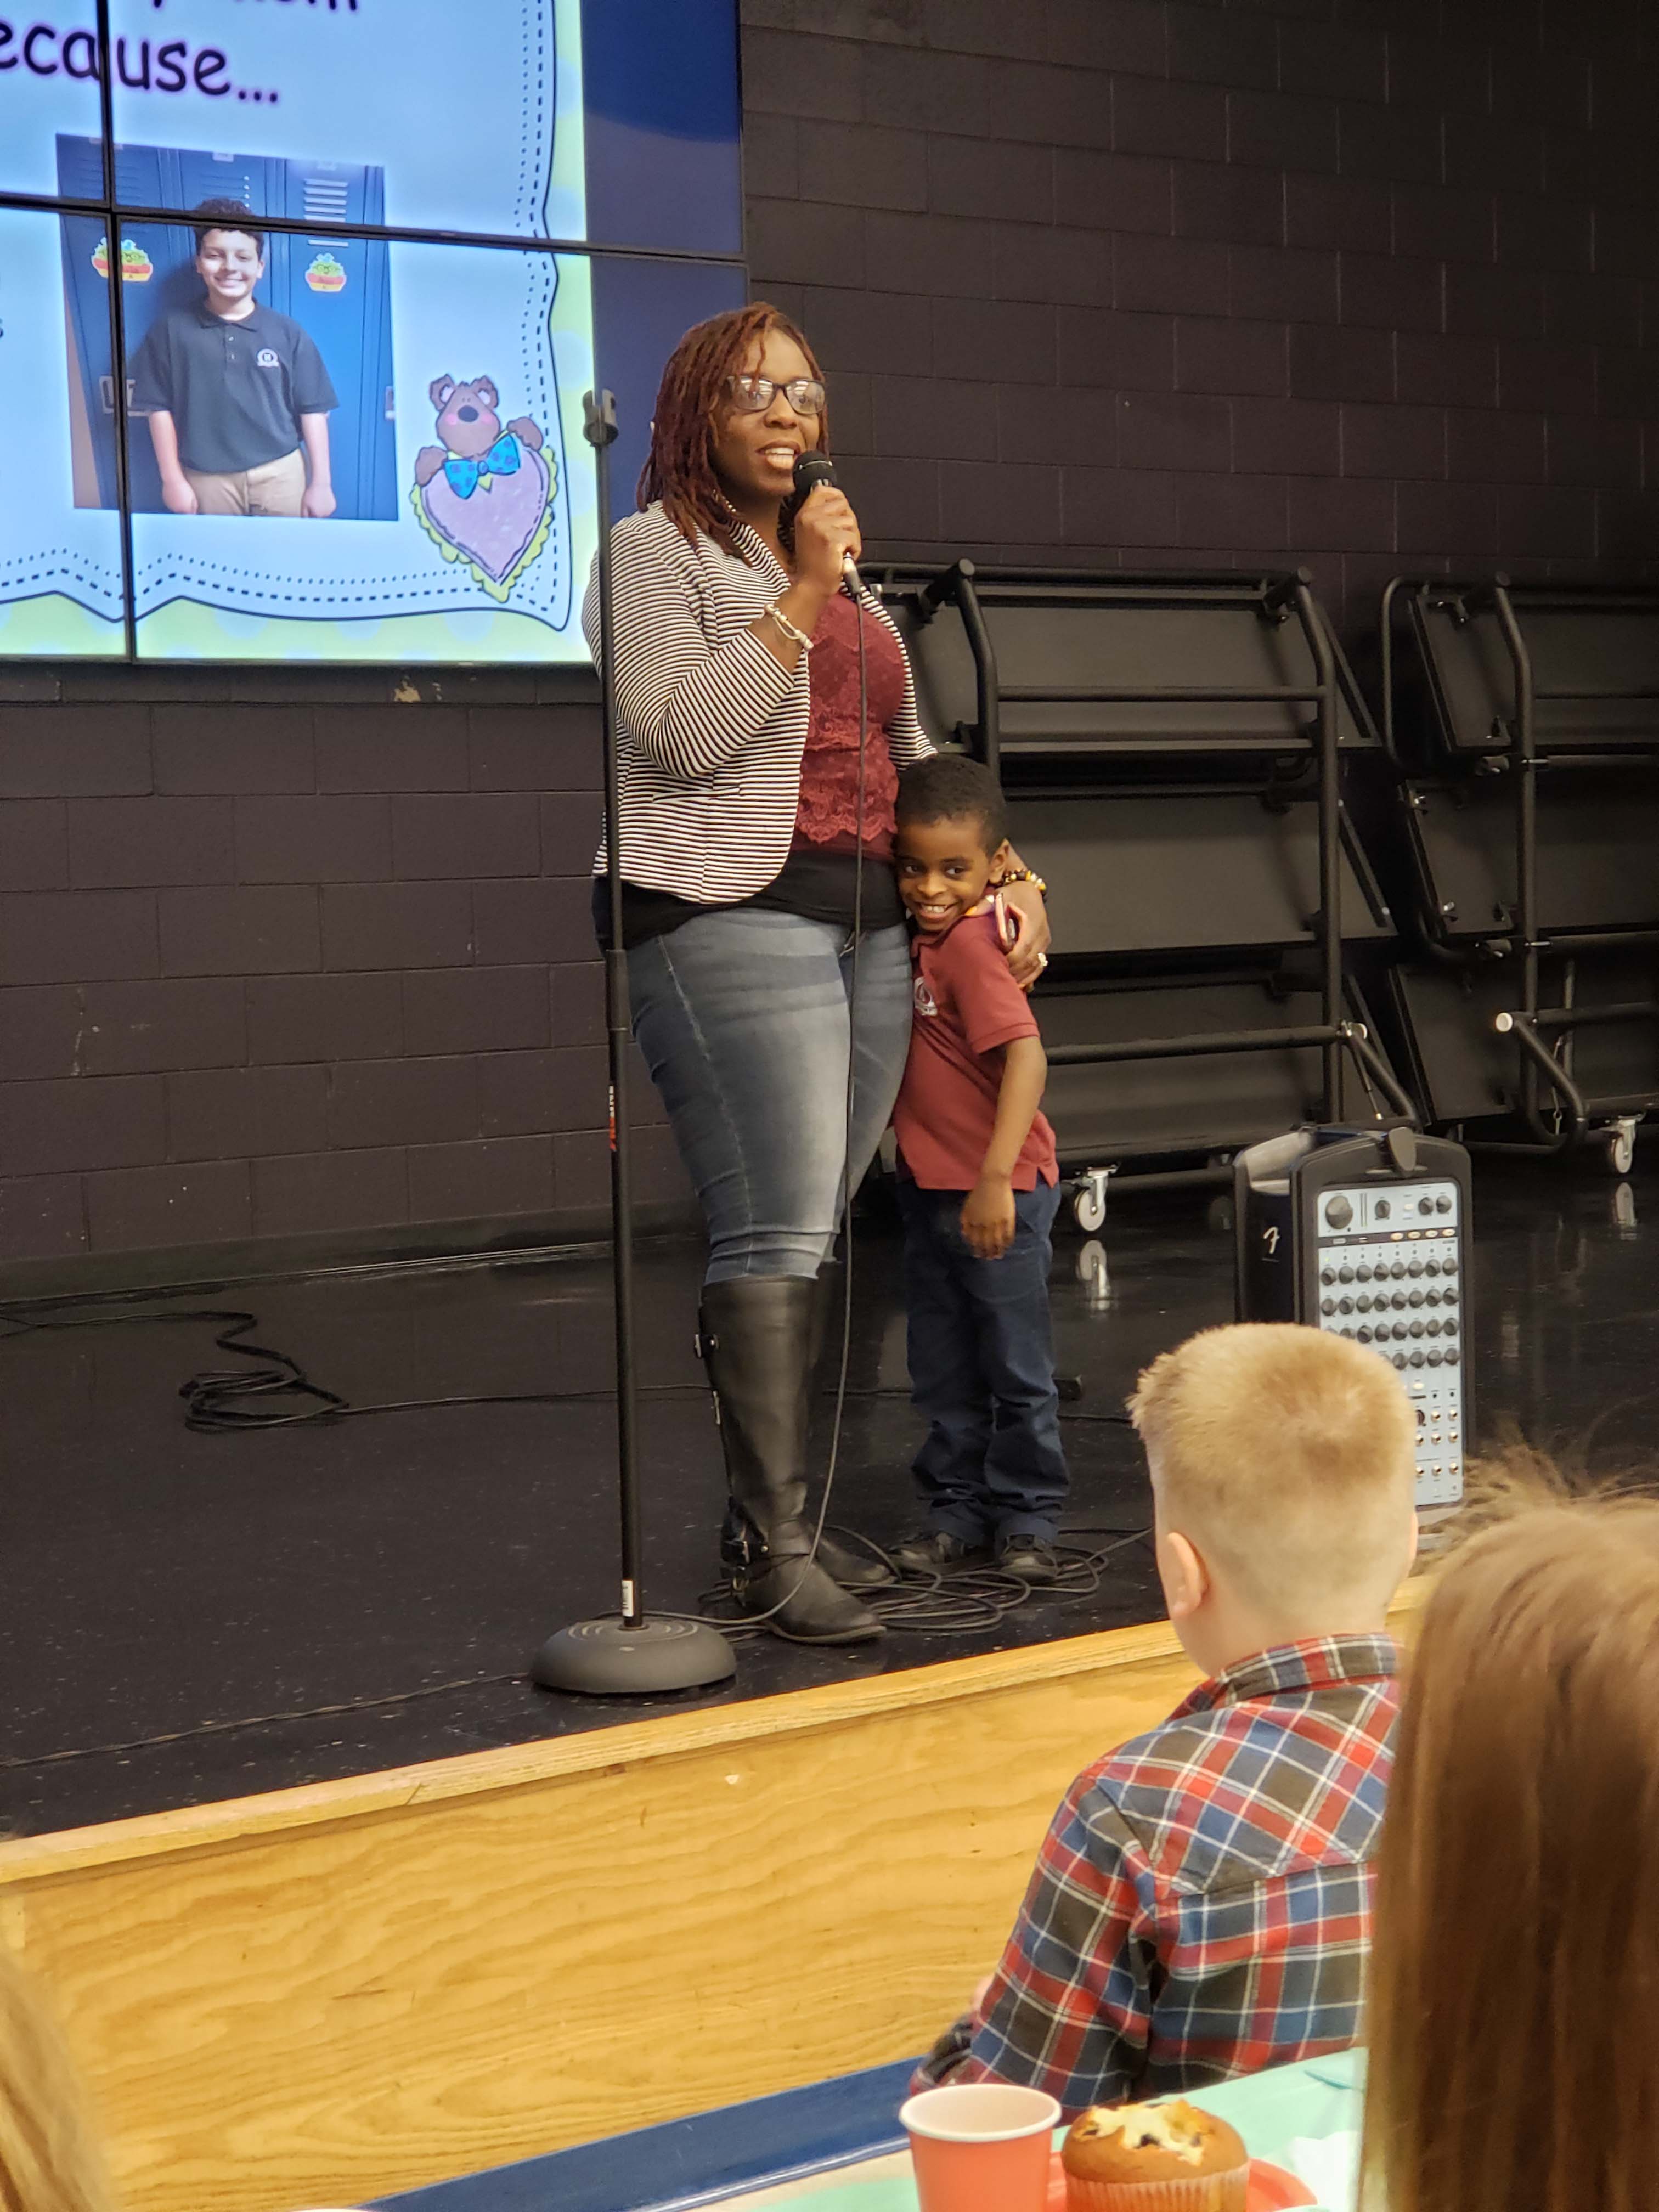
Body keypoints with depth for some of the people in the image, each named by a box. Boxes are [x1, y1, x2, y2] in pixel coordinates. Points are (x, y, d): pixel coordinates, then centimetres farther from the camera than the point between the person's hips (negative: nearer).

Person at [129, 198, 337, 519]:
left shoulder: (287, 332, 2)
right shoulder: (171, 330, 1)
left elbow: (313, 410, 2)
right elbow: (160, 408, 3)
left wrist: (321, 483, -2)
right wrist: (173, 479, -2)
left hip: (280, 475, 0)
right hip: (207, 480, 0)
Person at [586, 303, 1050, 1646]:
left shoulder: (839, 562, 25)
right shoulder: (657, 551, 2)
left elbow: (910, 754, 30)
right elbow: (686, 732, -13)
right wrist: (804, 596, -11)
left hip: (868, 926, 7)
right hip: (731, 919, -7)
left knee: (807, 1235, 5)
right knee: (778, 1239, -13)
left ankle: (767, 1521, 12)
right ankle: (776, 1551, -9)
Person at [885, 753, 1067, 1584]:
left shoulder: (972, 945, -21)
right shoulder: (928, 937, 5)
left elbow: (1026, 1056, -30)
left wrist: (996, 1180, -34)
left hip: (996, 1194, -9)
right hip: (929, 1187, 9)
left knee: (1016, 1365, 4)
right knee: (941, 1367, 15)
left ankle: (1027, 1515, 15)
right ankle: (956, 1507, 26)